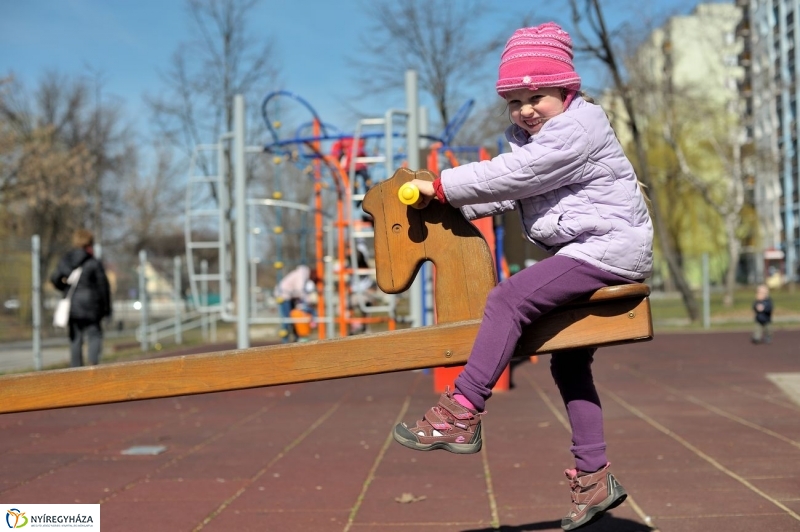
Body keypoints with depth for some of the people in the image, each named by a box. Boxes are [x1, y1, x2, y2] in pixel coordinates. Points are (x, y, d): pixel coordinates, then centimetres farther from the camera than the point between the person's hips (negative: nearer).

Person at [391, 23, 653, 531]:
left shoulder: (579, 127, -15)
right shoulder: (525, 134, 14)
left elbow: (509, 177, -21)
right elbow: (504, 190, 9)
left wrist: (442, 185, -16)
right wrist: (445, 202, -6)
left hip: (610, 246, -10)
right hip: (582, 252, 10)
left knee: (508, 298, -23)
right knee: (568, 362, 11)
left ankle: (462, 413, -23)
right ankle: (594, 477, 16)